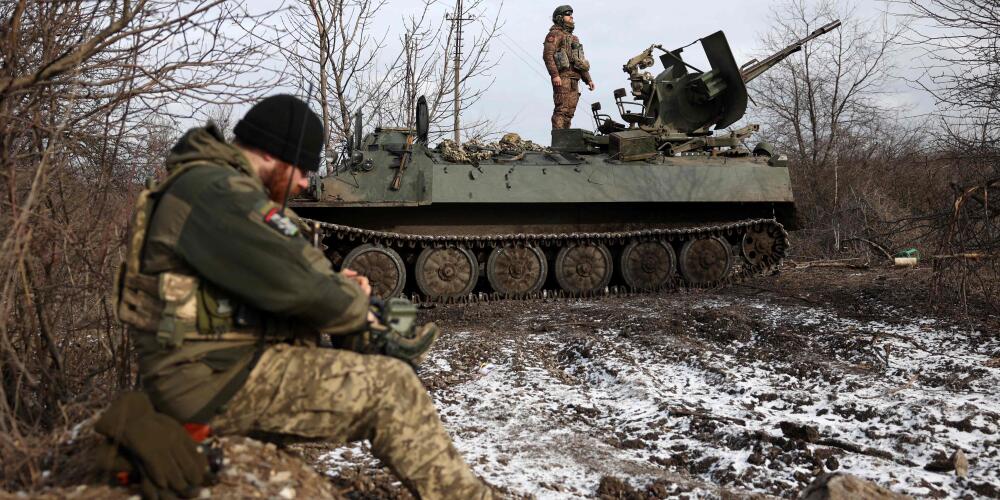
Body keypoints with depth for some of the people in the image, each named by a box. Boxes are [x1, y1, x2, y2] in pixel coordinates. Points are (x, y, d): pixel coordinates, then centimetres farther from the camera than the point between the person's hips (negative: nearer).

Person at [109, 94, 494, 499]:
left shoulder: (213, 186, 17)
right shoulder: (215, 190, -18)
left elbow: (269, 275, 19)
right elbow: (293, 283, -26)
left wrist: (336, 284, 2)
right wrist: (356, 305, -7)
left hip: (223, 360, 11)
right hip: (216, 379, -11)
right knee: (390, 387, -11)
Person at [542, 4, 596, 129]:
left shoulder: (573, 38, 28)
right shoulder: (555, 34, 1)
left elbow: (581, 61, 29)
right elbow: (547, 55, -13)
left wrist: (588, 79, 21)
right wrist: (555, 75, -23)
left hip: (574, 80, 9)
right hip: (563, 78, -8)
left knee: (570, 111, 6)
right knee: (561, 109, -16)